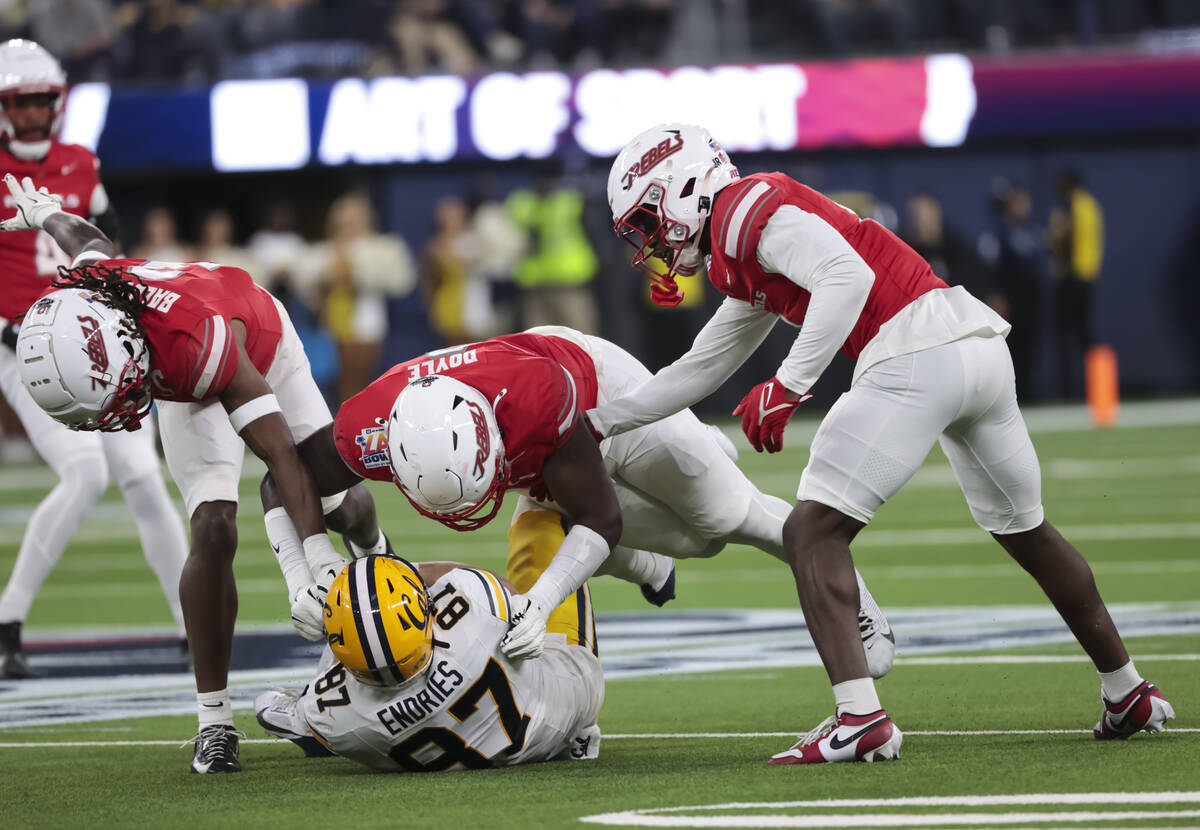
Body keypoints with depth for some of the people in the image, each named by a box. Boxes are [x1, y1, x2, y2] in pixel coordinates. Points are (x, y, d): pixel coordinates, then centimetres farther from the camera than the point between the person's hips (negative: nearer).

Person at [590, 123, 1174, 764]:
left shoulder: (748, 208, -3)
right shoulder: (744, 275, 28)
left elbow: (847, 276, -18)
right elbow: (697, 373, 37)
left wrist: (788, 387, -19)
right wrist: (596, 422, 39)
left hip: (915, 357, -10)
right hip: (982, 345, 10)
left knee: (813, 532, -8)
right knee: (1024, 531, 26)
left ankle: (861, 719, -22)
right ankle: (1127, 695, 36)